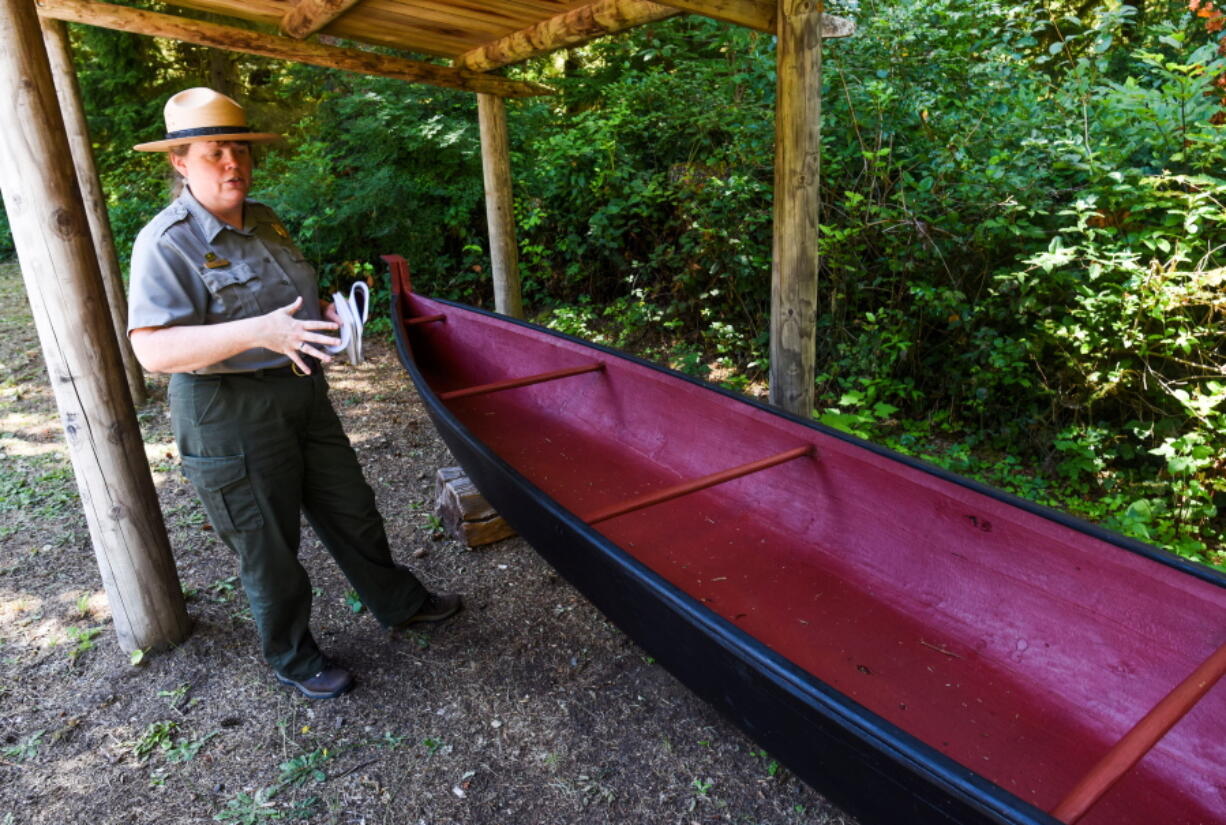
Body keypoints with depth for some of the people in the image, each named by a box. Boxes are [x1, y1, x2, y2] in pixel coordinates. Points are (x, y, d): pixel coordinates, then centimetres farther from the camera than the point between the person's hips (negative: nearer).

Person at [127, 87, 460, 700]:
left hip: (302, 394, 8)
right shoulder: (167, 243, -16)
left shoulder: (263, 222, 8)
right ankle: (291, 659, 31)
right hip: (229, 414, -7)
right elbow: (153, 350, -24)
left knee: (352, 512, 18)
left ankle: (400, 603, 38)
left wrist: (324, 316, -1)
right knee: (268, 547, 8)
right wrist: (256, 332, -36)